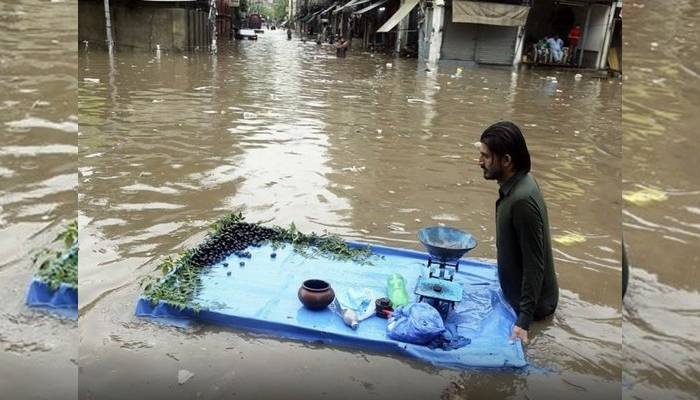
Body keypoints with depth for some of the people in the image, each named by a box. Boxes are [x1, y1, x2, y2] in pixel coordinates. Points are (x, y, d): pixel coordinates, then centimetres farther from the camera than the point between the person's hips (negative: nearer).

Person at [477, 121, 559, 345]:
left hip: (530, 303, -9)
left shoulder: (523, 199, -32)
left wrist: (524, 320, -27)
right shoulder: (514, 185, -1)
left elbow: (534, 264, -28)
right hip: (516, 294, 9)